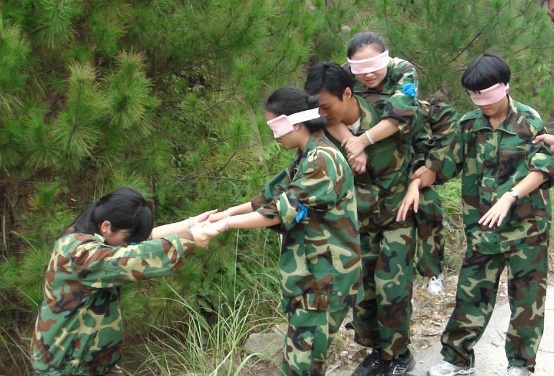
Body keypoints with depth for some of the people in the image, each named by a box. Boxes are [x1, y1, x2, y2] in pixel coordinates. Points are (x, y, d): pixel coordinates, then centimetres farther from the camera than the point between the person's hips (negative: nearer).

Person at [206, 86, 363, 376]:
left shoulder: (323, 160, -20)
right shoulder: (307, 156, 12)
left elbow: (285, 209, -23)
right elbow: (276, 195, 14)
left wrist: (227, 223, -21)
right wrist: (232, 211, 3)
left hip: (326, 276, -10)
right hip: (310, 270, 10)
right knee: (302, 350, 15)